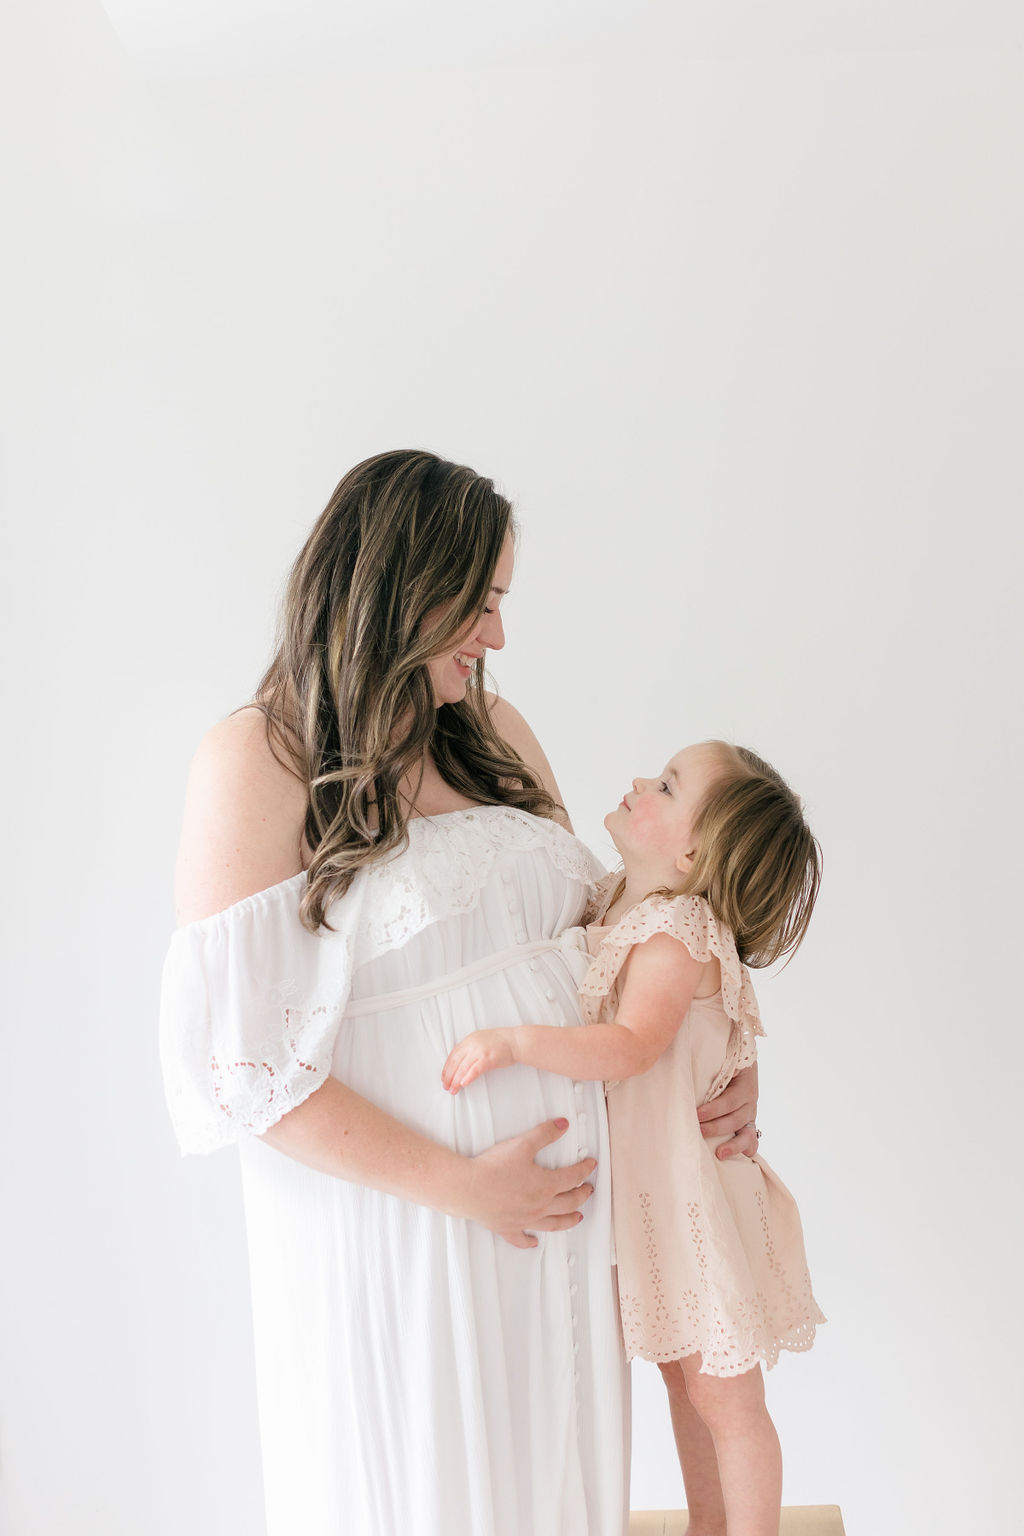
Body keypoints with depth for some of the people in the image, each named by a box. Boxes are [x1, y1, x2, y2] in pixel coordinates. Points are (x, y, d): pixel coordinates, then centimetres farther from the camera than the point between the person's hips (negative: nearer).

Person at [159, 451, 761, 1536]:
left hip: (558, 1191, 6)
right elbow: (238, 1057, -16)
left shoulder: (495, 732, 5)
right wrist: (460, 1184, -17)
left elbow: (588, 917, 14)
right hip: (394, 1210, -5)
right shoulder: (256, 758, -13)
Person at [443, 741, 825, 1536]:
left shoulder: (677, 936, -22)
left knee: (724, 1395, 8)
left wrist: (514, 1040, -45)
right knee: (685, 1375, 23)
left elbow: (629, 1045, -36)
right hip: (646, 1187, 9)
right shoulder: (615, 904, 3)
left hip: (693, 1193, -8)